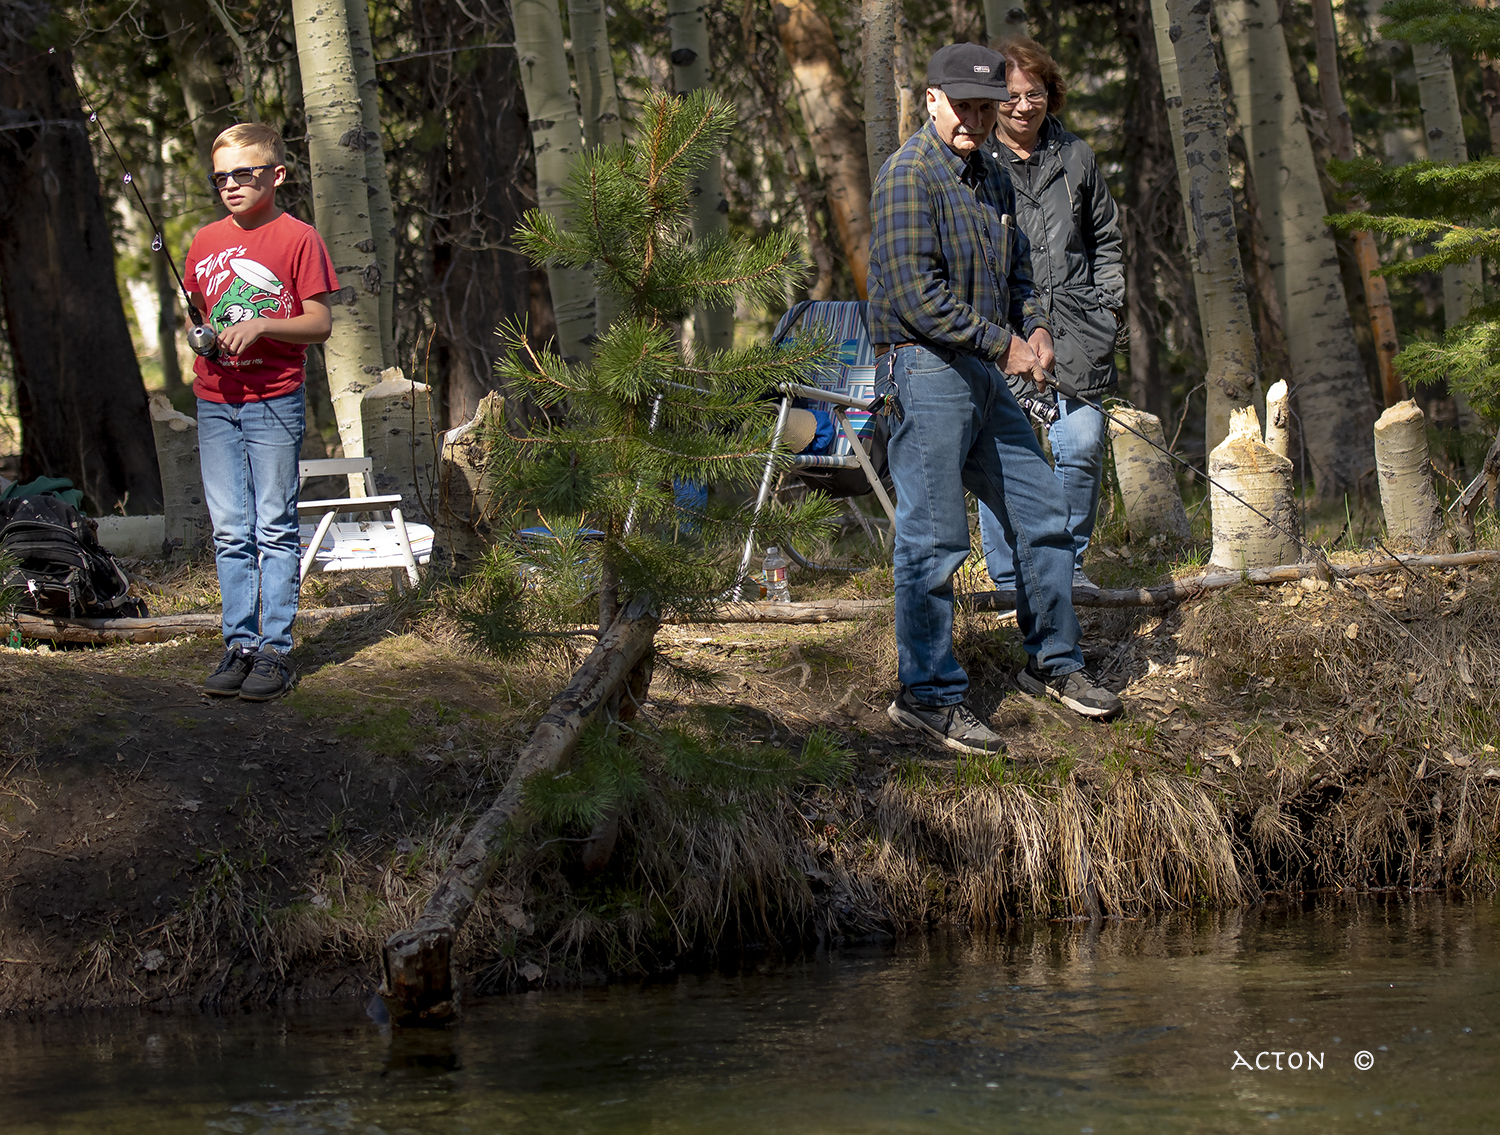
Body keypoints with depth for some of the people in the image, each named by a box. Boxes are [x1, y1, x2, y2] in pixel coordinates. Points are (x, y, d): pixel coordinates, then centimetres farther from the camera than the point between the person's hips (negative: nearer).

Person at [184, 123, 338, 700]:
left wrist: (260, 326, -19)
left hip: (274, 401, -5)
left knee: (275, 528, -2)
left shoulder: (297, 238, -4)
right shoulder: (206, 241, 11)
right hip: (215, 401, 5)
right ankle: (239, 645, 10)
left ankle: (276, 648, 1)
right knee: (230, 532, 5)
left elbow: (319, 323, -5)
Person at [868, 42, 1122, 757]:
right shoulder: (910, 176, -13)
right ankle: (929, 694, -1)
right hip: (926, 371, -9)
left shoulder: (993, 177, 15)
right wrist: (1003, 343, -14)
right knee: (933, 539, -6)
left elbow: (1015, 271, 25)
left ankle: (1052, 664, 28)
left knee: (1044, 518, 14)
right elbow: (918, 295, -20)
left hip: (986, 376, 9)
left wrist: (1035, 326, 4)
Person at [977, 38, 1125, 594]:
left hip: (1073, 333, 3)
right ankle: (1010, 583, 7)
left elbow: (1106, 240, 23)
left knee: (1082, 447, -4)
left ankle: (1069, 564, 14)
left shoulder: (1075, 158, 13)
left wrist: (1107, 306, 12)